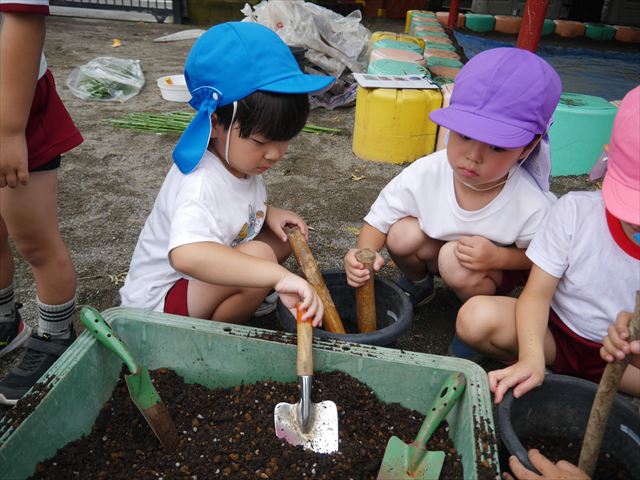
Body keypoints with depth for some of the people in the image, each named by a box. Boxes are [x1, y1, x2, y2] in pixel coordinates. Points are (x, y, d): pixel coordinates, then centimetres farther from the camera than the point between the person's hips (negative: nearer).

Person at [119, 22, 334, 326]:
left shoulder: (238, 159, -6)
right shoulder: (200, 184, -34)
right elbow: (186, 255, -54)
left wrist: (269, 213, -6)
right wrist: (280, 275, -60)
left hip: (201, 279, 9)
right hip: (157, 302, -9)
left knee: (283, 235, 0)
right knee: (259, 257, -30)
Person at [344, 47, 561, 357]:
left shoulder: (533, 206, -32)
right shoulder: (425, 174, -27)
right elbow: (380, 219, -16)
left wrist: (498, 257, -33)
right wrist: (364, 254, -37)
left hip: (498, 270, -3)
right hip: (437, 251, 3)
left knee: (455, 262, -34)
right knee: (402, 234, -26)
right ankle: (418, 283, 9)